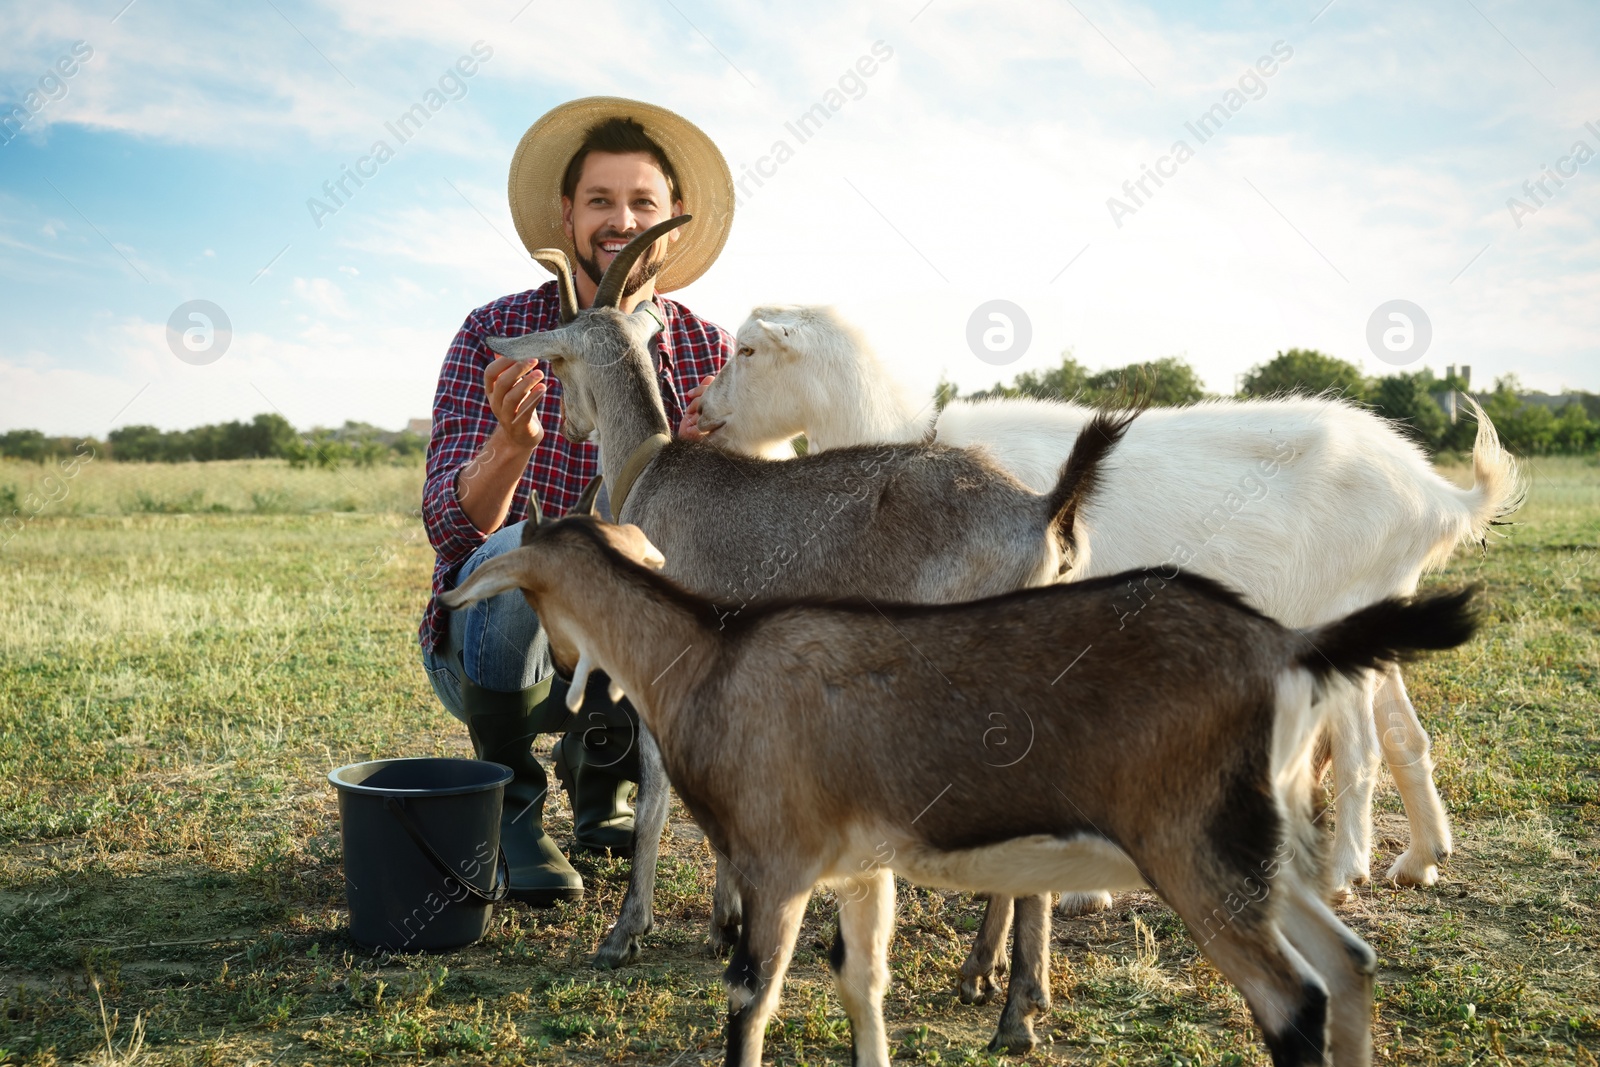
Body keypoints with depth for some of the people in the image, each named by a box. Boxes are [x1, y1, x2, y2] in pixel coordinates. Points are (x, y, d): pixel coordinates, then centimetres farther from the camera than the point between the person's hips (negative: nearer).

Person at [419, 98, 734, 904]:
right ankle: (510, 803, -7)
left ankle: (598, 777, 8)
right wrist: (511, 442, -39)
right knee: (521, 547, -33)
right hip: (490, 647, -3)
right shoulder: (495, 336, -10)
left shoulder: (710, 353, -3)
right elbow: (450, 525, -19)